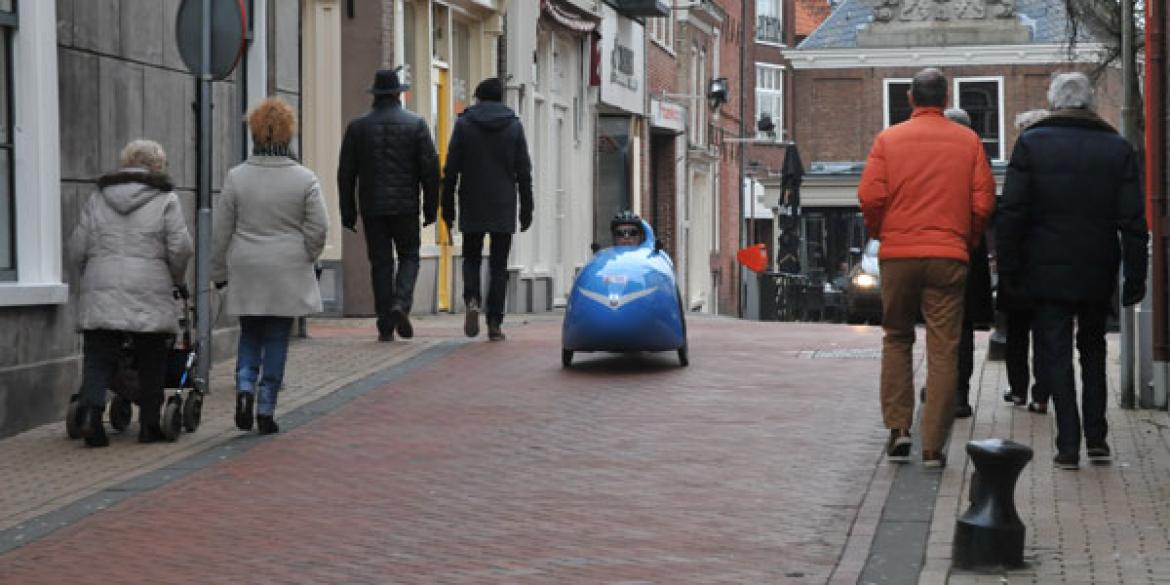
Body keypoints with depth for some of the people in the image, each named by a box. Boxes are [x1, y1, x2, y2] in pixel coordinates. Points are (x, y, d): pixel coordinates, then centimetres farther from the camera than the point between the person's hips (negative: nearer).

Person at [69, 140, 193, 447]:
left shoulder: (97, 199, 10)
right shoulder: (166, 199, 0)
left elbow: (78, 249, 9)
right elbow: (180, 248, -5)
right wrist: (176, 280, 12)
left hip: (101, 294, 2)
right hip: (150, 295, -2)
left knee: (98, 358, 3)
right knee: (151, 362, 8)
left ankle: (91, 413, -17)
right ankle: (149, 424, 11)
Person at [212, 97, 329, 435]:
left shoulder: (236, 177, -3)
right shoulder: (304, 179, -6)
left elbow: (221, 232, 1)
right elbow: (318, 229, -3)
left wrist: (219, 272, 11)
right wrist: (305, 261, 13)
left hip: (246, 274, 1)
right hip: (287, 276, -1)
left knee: (250, 335, 17)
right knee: (277, 341, 6)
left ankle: (245, 387, -6)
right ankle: (266, 410, 6)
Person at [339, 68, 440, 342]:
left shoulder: (357, 126, 4)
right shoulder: (416, 124, 0)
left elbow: (345, 173, 4)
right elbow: (430, 168, -3)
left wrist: (348, 213, 9)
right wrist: (431, 207, 4)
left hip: (372, 207, 1)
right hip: (405, 206, -1)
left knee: (380, 263, 5)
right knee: (409, 256, 12)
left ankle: (386, 326, 3)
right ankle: (401, 304, -13)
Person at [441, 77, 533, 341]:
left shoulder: (464, 124, 0)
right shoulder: (514, 126, 3)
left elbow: (451, 169, -1)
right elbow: (524, 172, 2)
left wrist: (447, 207, 5)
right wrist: (526, 209, 8)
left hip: (472, 208, 0)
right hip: (503, 210, 1)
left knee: (471, 259, 13)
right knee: (498, 265, 6)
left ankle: (472, 300, -14)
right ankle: (494, 323, 1)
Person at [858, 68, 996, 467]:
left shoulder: (888, 139, 2)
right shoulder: (968, 141, 4)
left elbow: (869, 195, -7)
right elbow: (984, 201, -1)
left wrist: (880, 233, 11)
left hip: (897, 255, 0)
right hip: (948, 256, 0)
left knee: (896, 339, 16)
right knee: (943, 350, 2)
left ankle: (898, 427, 6)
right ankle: (933, 445, 0)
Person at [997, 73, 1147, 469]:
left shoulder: (1031, 144, -5)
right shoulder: (1118, 149, 1)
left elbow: (1011, 214, -8)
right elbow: (1133, 221, -1)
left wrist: (1009, 270, -1)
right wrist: (1135, 277, 3)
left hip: (1048, 272, -3)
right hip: (1098, 273, 3)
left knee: (1054, 355, 1)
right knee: (1093, 351, 19)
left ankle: (1069, 444, -6)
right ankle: (1096, 439, 18)